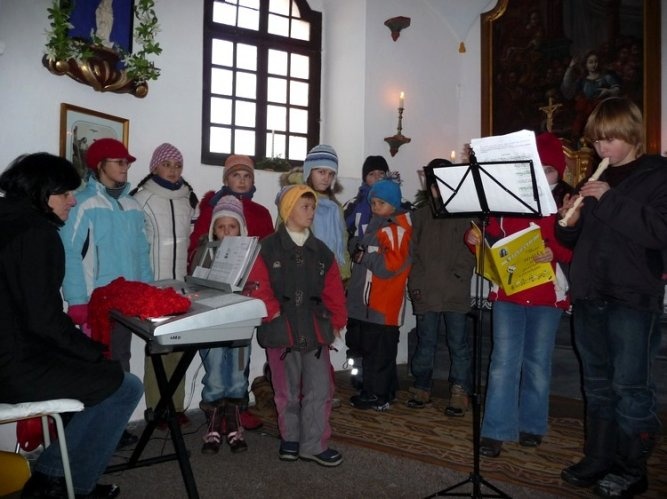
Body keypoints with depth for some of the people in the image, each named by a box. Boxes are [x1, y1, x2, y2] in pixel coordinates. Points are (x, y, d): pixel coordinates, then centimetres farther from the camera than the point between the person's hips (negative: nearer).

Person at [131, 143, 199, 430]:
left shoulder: (188, 200, 11)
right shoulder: (141, 199, -3)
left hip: (180, 282, 4)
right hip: (152, 284, -4)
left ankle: (176, 404, 15)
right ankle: (156, 407, 8)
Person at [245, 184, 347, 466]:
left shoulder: (321, 251, 10)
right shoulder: (268, 248, -3)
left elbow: (333, 290, 11)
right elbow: (258, 287, -7)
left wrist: (336, 322, 7)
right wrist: (272, 314, -11)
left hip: (315, 328, 3)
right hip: (282, 329, -3)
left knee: (320, 389, 0)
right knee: (287, 390, 10)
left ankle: (314, 445, 12)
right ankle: (290, 439, 29)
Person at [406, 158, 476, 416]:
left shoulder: (463, 215, 4)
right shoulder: (420, 215, 15)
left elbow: (469, 251, -2)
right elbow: (412, 252, 12)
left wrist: (459, 278, -13)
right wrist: (415, 284, 2)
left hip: (455, 294, -3)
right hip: (425, 293, 3)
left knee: (458, 344, 1)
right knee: (425, 343, 10)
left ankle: (460, 394, 8)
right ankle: (421, 389, 21)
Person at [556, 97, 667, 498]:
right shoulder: (595, 179, 15)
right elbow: (575, 238, 19)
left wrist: (611, 201, -21)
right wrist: (570, 221, -3)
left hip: (634, 298, -6)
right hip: (589, 295, 6)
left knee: (631, 386, -1)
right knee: (598, 384, 14)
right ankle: (599, 458, 25)